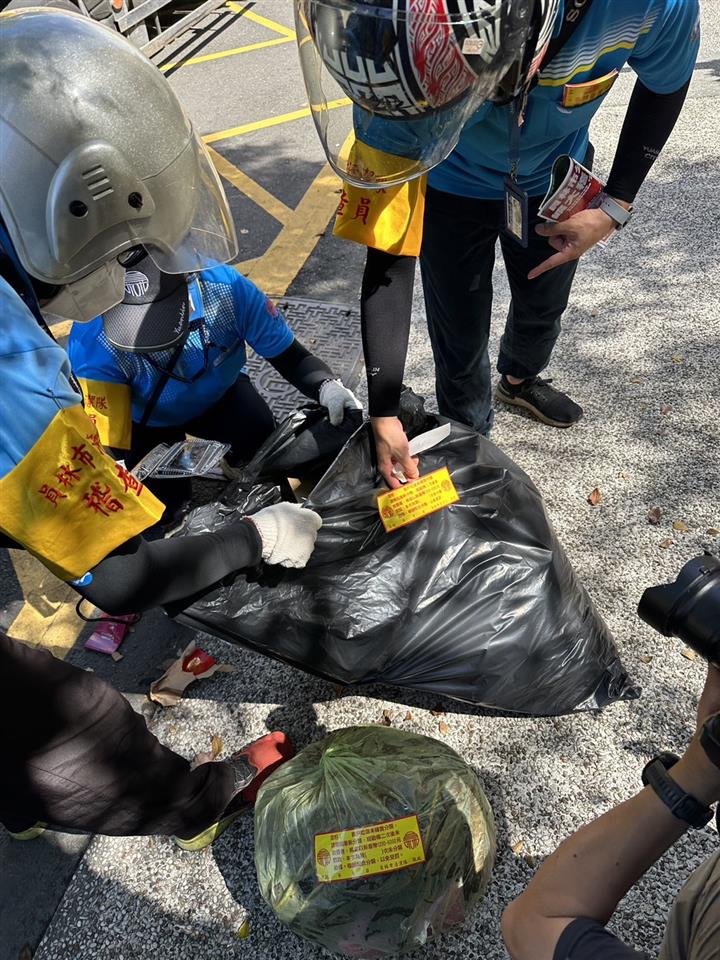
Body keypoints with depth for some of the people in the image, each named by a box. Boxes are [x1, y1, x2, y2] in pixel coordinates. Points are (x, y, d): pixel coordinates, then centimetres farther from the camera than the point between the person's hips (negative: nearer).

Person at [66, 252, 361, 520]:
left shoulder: (223, 286, -34)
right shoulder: (91, 347, -36)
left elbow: (290, 356, -22)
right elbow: (109, 448, -33)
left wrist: (326, 386, -42)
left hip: (220, 393, 1)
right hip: (149, 423, 0)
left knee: (260, 436, -28)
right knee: (164, 508, -15)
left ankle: (236, 464, 9)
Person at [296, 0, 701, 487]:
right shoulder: (398, 71, -38)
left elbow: (666, 83, -11)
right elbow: (388, 256, -33)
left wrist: (616, 207, -19)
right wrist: (384, 413, -32)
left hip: (555, 179, 3)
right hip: (451, 188, -2)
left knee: (543, 308, 22)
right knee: (460, 344, 0)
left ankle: (519, 379, 58)